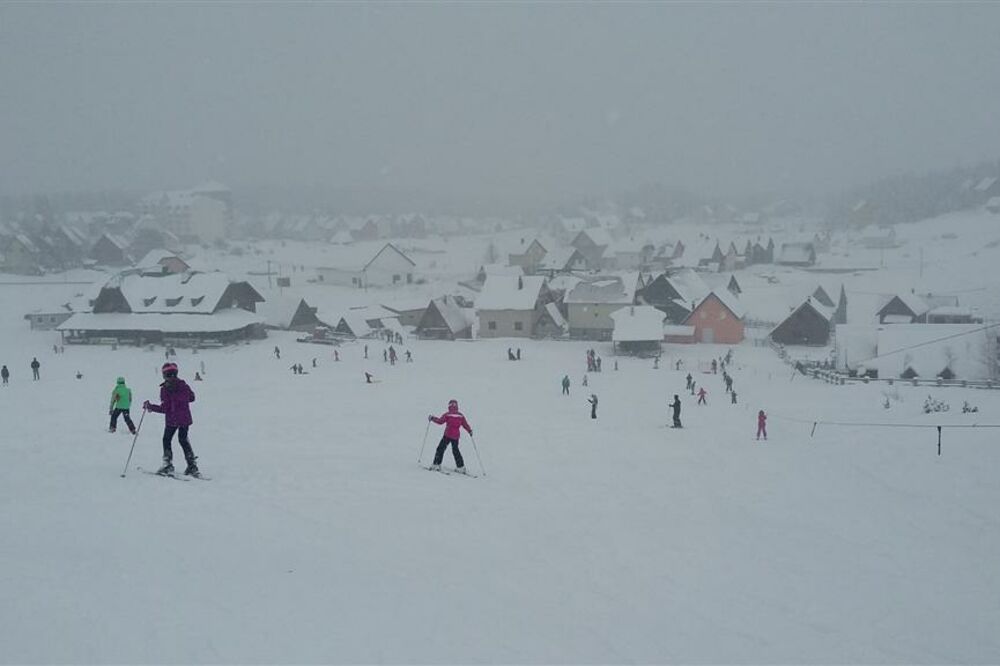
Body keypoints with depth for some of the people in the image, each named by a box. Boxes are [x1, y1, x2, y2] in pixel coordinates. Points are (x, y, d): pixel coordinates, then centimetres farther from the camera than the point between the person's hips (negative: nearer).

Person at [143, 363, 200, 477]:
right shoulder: (183, 384, 0)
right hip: (185, 418, 5)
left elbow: (164, 408, -15)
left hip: (172, 420, -5)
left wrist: (149, 406, -4)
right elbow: (192, 397, 13)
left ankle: (168, 465, 4)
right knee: (183, 440, 17)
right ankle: (192, 466, 13)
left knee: (166, 440, 12)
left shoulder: (165, 389, -14)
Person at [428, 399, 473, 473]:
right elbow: (465, 424, 9)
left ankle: (437, 464, 0)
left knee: (441, 448, 5)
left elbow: (440, 421, -10)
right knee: (455, 450, 17)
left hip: (447, 435, -4)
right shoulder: (461, 415, 5)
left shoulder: (447, 414, -7)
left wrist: (432, 418, 4)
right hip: (456, 436, 4)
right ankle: (460, 467, 15)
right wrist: (470, 431, 23)